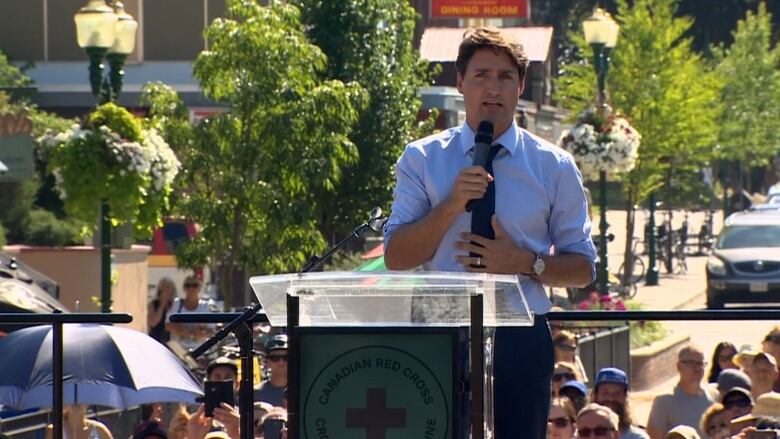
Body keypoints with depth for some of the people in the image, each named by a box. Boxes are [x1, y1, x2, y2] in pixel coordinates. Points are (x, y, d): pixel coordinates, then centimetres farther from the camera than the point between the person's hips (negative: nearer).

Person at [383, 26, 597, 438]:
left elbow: (583, 267, 7)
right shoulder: (422, 160, 4)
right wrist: (453, 204, -17)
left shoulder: (554, 167, 5)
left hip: (521, 338, 0)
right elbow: (396, 257, -3)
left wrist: (526, 263, -12)